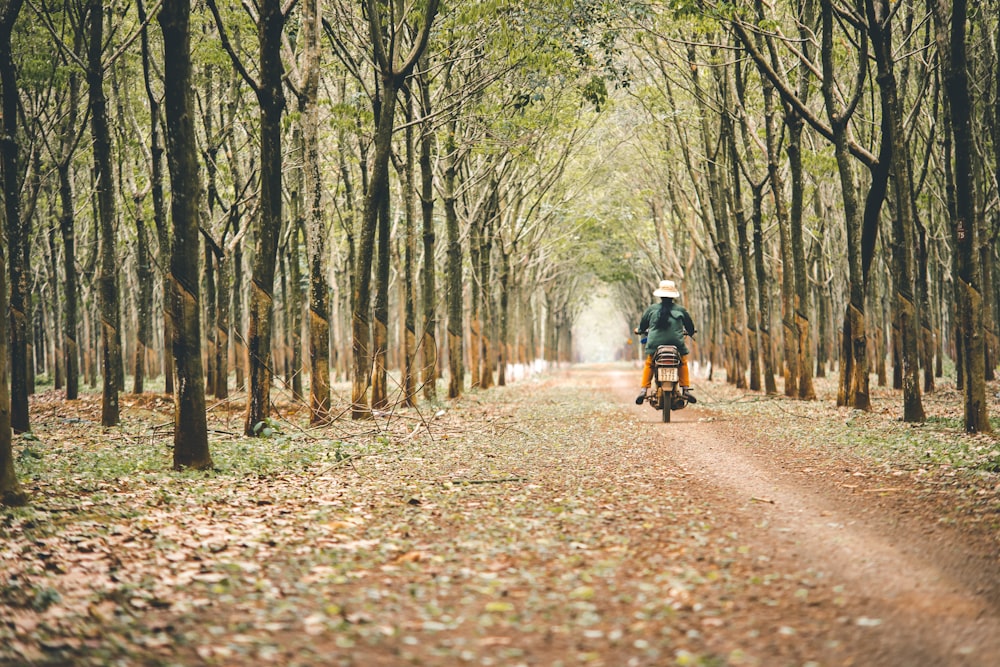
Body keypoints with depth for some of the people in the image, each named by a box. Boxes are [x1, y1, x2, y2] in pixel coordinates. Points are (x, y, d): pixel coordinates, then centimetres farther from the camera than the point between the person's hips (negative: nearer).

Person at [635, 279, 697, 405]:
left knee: (649, 364, 23)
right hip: (676, 344, 0)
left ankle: (643, 390, 9)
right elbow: (691, 328, 16)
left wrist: (640, 330, 39)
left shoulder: (651, 309, 5)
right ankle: (686, 389, 12)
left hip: (655, 344, 0)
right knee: (683, 364, 24)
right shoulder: (681, 310, 5)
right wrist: (688, 332, 40)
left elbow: (642, 326, 16)